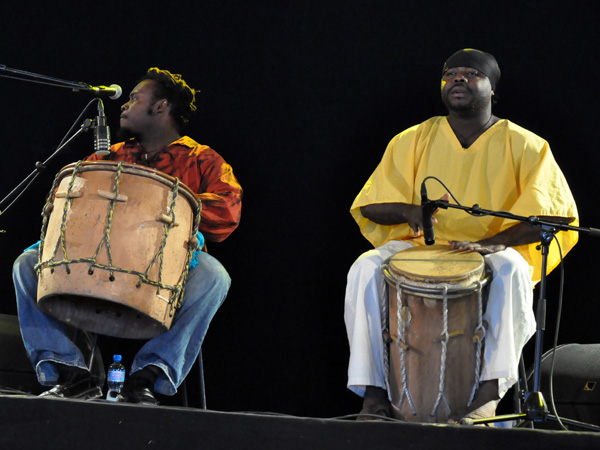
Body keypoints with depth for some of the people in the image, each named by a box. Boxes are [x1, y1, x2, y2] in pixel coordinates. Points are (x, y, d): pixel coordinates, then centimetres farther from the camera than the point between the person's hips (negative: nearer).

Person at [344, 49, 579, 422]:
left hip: (490, 255, -2)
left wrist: (496, 241, -21)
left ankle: (490, 390, -38)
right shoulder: (414, 141, 8)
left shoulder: (523, 146, 1)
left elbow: (556, 213, -7)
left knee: (512, 272, -37)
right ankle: (374, 390, -28)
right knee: (365, 270, -28)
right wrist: (408, 211, -16)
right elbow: (371, 206, 8)